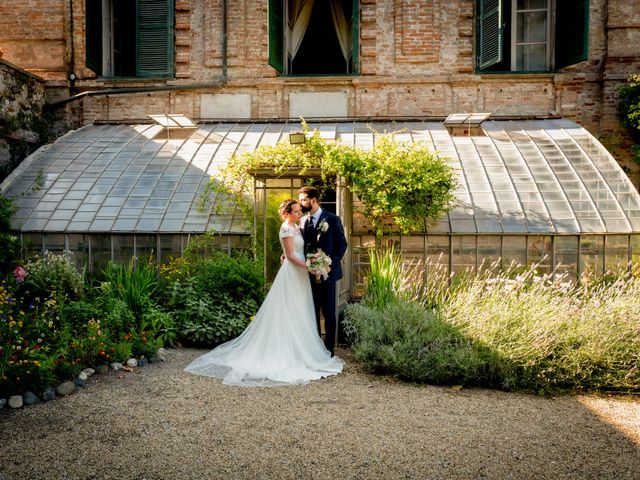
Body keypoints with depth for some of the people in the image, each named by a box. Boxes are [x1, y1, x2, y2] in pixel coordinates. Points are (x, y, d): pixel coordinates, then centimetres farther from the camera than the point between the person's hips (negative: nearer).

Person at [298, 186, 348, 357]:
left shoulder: (332, 219, -5)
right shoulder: (303, 221, 9)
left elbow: (342, 244, -5)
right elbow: (301, 245, 12)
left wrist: (331, 262, -15)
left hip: (327, 272, -5)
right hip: (309, 273, 5)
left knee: (329, 312, 2)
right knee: (312, 311, 11)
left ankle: (329, 348, 13)